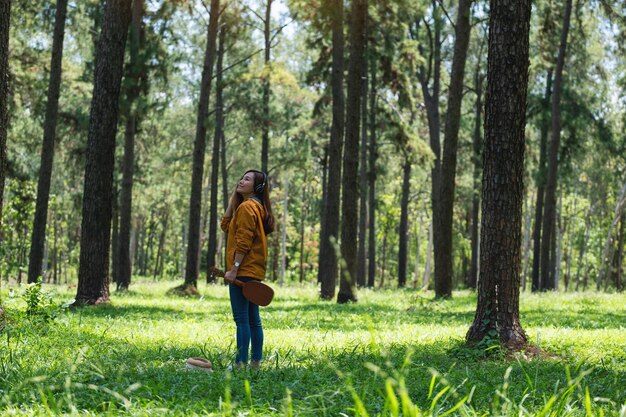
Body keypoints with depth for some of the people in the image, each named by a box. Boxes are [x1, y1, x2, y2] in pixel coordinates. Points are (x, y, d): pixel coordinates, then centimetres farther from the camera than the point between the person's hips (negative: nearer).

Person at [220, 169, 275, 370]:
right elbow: (226, 225, 20)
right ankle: (256, 362, 15)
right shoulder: (257, 207, 18)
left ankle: (241, 363, -10)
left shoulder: (246, 207, -12)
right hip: (253, 271, 10)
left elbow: (243, 241, -19)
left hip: (243, 271, -10)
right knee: (253, 319, 12)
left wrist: (233, 268, -20)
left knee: (241, 318, -10)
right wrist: (233, 199, 14)